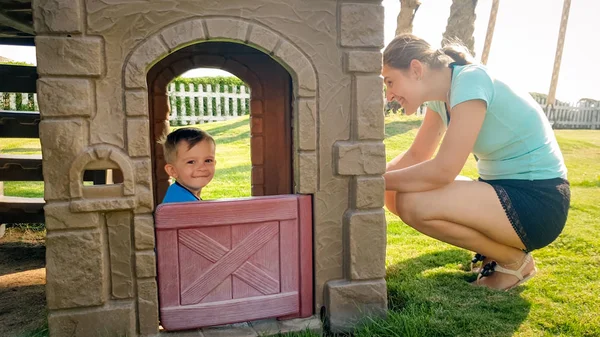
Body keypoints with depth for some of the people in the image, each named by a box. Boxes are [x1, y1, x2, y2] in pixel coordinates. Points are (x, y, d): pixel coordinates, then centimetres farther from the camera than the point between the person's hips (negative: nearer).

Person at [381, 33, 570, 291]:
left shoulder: (471, 81, -21)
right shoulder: (441, 96, 4)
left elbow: (443, 170, -28)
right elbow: (416, 155, 10)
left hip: (538, 201, -8)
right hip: (503, 190, 9)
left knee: (412, 204, -26)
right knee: (396, 196, 0)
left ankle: (514, 260, -2)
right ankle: (495, 249, 11)